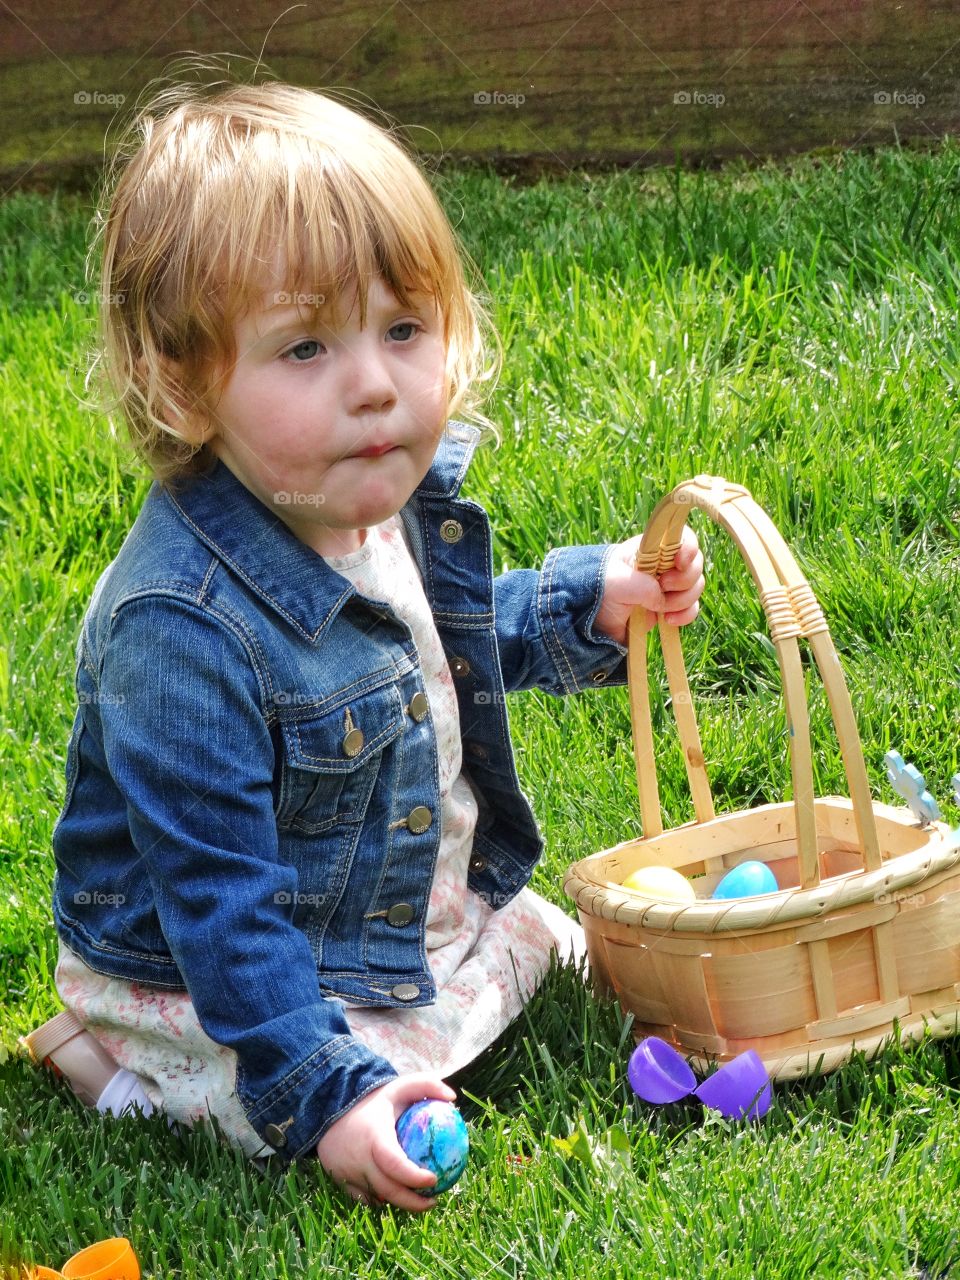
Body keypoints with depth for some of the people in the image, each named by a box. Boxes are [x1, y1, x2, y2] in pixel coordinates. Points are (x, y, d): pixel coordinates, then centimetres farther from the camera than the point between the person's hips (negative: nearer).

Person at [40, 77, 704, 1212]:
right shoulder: (185, 629, -36)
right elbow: (216, 900, -31)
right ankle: (133, 1073, 1)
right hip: (211, 986, -8)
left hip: (421, 912, 8)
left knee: (557, 946, 22)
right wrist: (322, 1091, -33)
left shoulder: (400, 497, -9)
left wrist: (593, 602, 2)